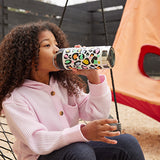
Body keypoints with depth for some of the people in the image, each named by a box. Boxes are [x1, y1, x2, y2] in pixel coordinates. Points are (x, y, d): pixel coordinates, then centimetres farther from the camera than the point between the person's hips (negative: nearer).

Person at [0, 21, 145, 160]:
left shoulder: (65, 83, 5)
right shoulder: (13, 99, -13)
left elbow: (98, 114, 0)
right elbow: (37, 142, -24)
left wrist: (93, 76, -14)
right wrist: (83, 132, -38)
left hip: (76, 148, 6)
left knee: (127, 142, -16)